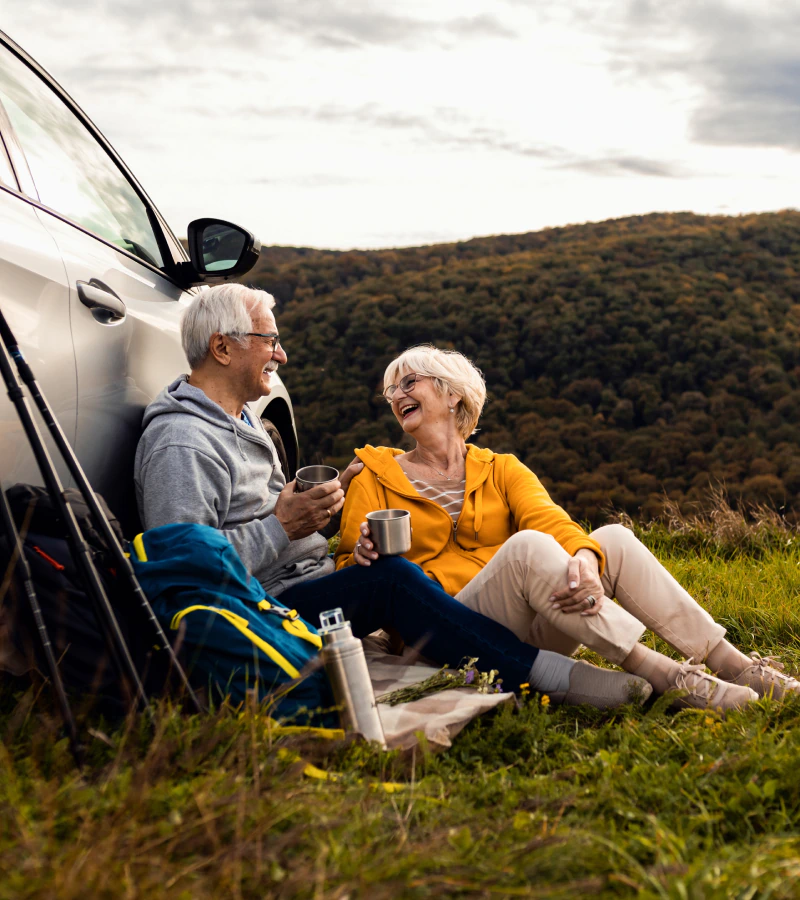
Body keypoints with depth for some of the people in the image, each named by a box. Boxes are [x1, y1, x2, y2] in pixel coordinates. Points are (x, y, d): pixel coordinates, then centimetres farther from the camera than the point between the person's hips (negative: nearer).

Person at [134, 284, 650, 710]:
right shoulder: (181, 444, -14)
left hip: (310, 586, 10)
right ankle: (553, 677, -28)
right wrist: (282, 527, -20)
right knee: (392, 581, -29)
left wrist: (324, 498, 10)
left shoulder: (240, 418, 21)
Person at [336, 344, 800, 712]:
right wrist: (363, 554, -21)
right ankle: (662, 674, -36)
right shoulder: (376, 474, 11)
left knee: (614, 538, -17)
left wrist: (584, 558, -28)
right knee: (527, 547, -31)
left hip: (530, 630, 4)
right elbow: (349, 581, 4)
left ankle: (733, 664, -23)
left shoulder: (501, 470, 16)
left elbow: (550, 521, -5)